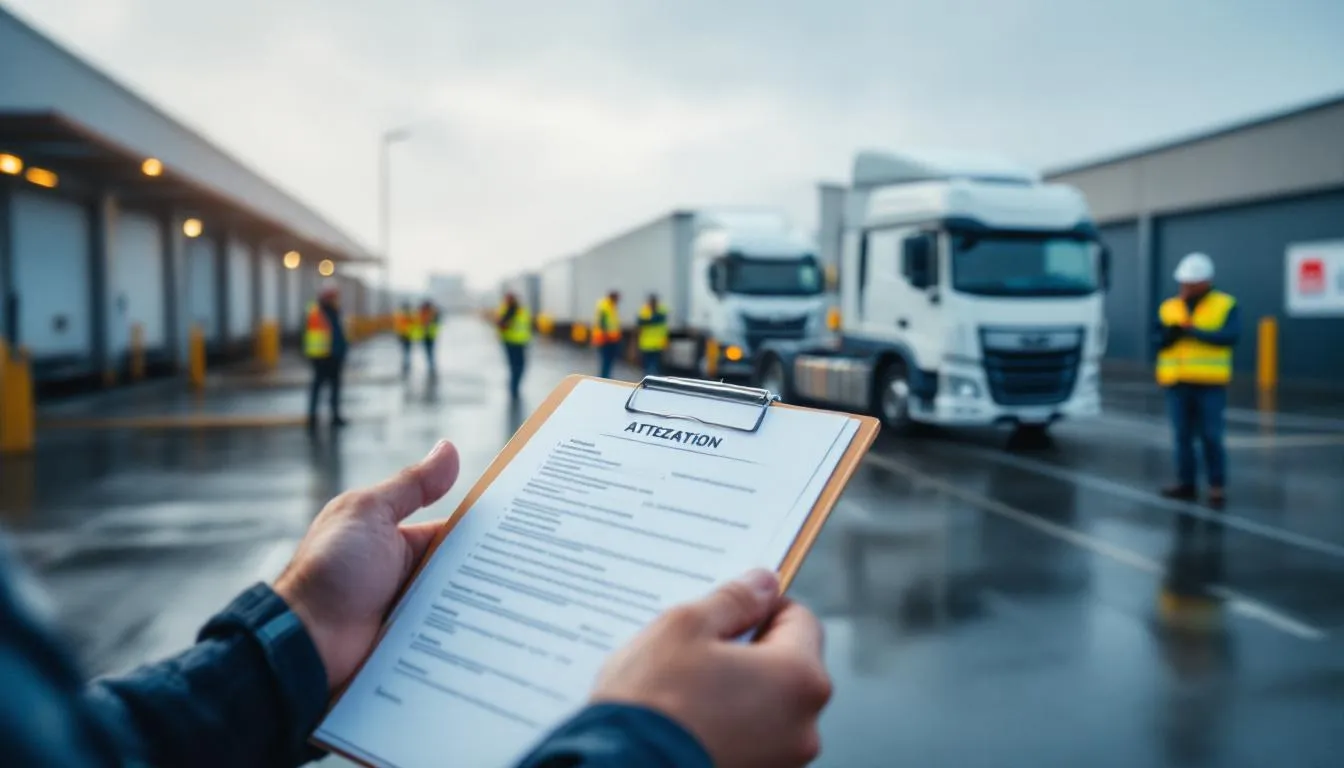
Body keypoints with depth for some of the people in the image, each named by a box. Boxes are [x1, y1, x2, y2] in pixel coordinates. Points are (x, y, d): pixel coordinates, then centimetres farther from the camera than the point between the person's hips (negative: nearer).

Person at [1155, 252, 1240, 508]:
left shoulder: (1225, 306, 2)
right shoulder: (1168, 308, 11)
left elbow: (1230, 336, -12)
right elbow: (1159, 341, 4)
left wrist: (1194, 331, -19)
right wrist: (1170, 333, -18)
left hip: (1210, 383, -3)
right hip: (1177, 383, 3)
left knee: (1211, 436, -4)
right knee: (1182, 436, 5)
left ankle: (1217, 487, 5)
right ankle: (1186, 484, 12)